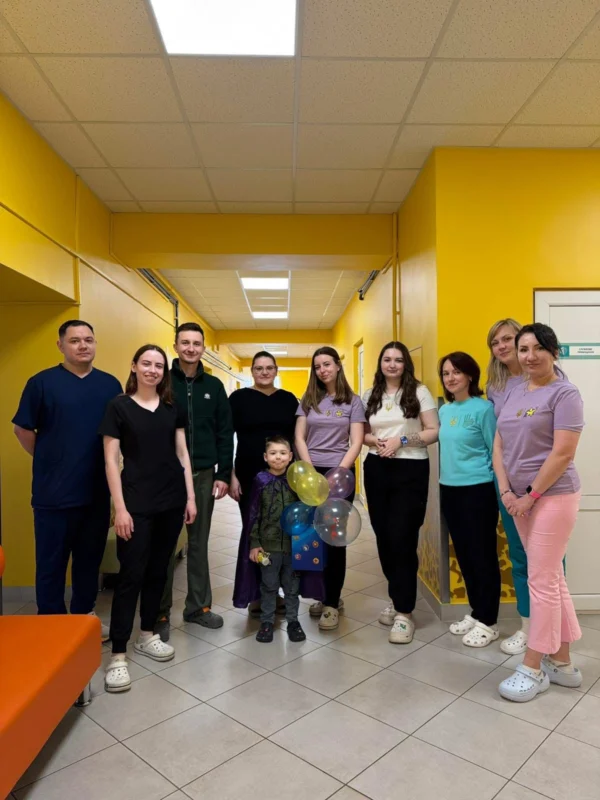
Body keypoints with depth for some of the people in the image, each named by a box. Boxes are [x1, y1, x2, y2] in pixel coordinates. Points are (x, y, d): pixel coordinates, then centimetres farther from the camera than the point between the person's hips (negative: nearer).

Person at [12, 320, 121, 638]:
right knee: (51, 562, 8)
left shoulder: (110, 384, 6)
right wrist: (48, 461, 3)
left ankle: (84, 615, 33)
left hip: (98, 491, 4)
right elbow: (23, 428, 1)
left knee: (90, 558, 16)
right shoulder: (42, 382, -5)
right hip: (54, 492, -3)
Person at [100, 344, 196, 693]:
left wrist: (191, 497, 5)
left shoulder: (173, 408, 8)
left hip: (172, 501, 4)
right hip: (136, 503, -4)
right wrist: (120, 507, -11)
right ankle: (118, 654, 10)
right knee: (132, 574, -1)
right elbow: (111, 459, -6)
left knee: (158, 570, 14)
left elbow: (182, 453, 10)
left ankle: (148, 635, 30)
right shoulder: (119, 406, -3)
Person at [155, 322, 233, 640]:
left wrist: (223, 474, 1)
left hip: (203, 475, 3)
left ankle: (198, 606, 27)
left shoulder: (213, 386, 7)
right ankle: (161, 613, 19)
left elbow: (225, 433, 6)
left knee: (199, 543, 13)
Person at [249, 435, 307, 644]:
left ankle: (293, 620, 29)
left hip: (293, 543, 1)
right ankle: (267, 621, 27)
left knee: (292, 585, 14)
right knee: (269, 586, 12)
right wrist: (254, 543, -5)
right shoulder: (261, 481, -5)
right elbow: (254, 515, -3)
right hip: (269, 543, -1)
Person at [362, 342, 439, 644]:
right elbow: (362, 433, 14)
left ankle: (404, 612, 7)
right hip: (376, 470, 5)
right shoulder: (370, 395, 10)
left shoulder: (419, 391, -2)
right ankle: (397, 596, 31)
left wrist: (402, 440, -16)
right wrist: (374, 440, -8)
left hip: (411, 471, -4)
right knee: (383, 537, 11)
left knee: (402, 538, -6)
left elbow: (435, 432, -6)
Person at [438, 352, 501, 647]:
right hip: (449, 489, 7)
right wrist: (444, 479, 14)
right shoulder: (444, 410, 8)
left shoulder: (484, 409, -11)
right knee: (464, 554, 15)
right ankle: (475, 613, 31)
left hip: (478, 490, -7)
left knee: (483, 555, 4)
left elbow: (496, 452, -8)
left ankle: (488, 622, 18)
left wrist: (500, 494, -7)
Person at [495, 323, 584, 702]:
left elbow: (562, 453, -16)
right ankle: (562, 662, 29)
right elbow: (499, 447, 9)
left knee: (543, 581, 0)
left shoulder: (565, 393, -9)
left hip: (552, 497, -7)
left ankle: (533, 669, 15)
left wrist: (530, 496, -13)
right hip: (520, 500, 7)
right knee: (551, 578, 15)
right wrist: (507, 492, -2)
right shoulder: (515, 394, 11)